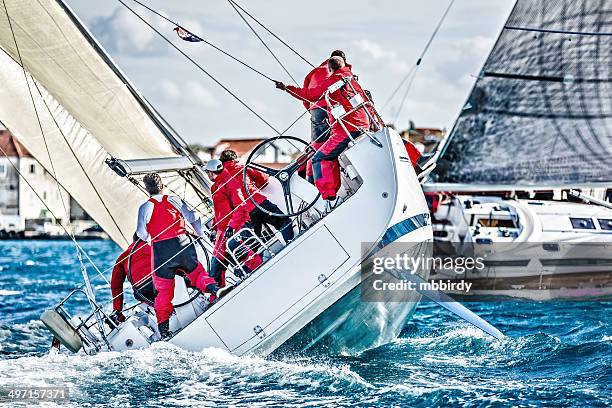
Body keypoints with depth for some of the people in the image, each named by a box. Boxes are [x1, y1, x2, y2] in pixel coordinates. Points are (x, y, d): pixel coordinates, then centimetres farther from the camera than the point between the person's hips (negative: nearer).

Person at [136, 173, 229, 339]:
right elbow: (193, 218, 6)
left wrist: (148, 238, 21)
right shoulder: (174, 200, 5)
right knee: (196, 271, 14)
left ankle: (163, 328, 2)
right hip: (182, 243, 1)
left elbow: (141, 233, -2)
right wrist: (200, 234, 23)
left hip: (161, 249, -1)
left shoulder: (145, 207, 0)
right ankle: (213, 288, -17)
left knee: (163, 290, 7)